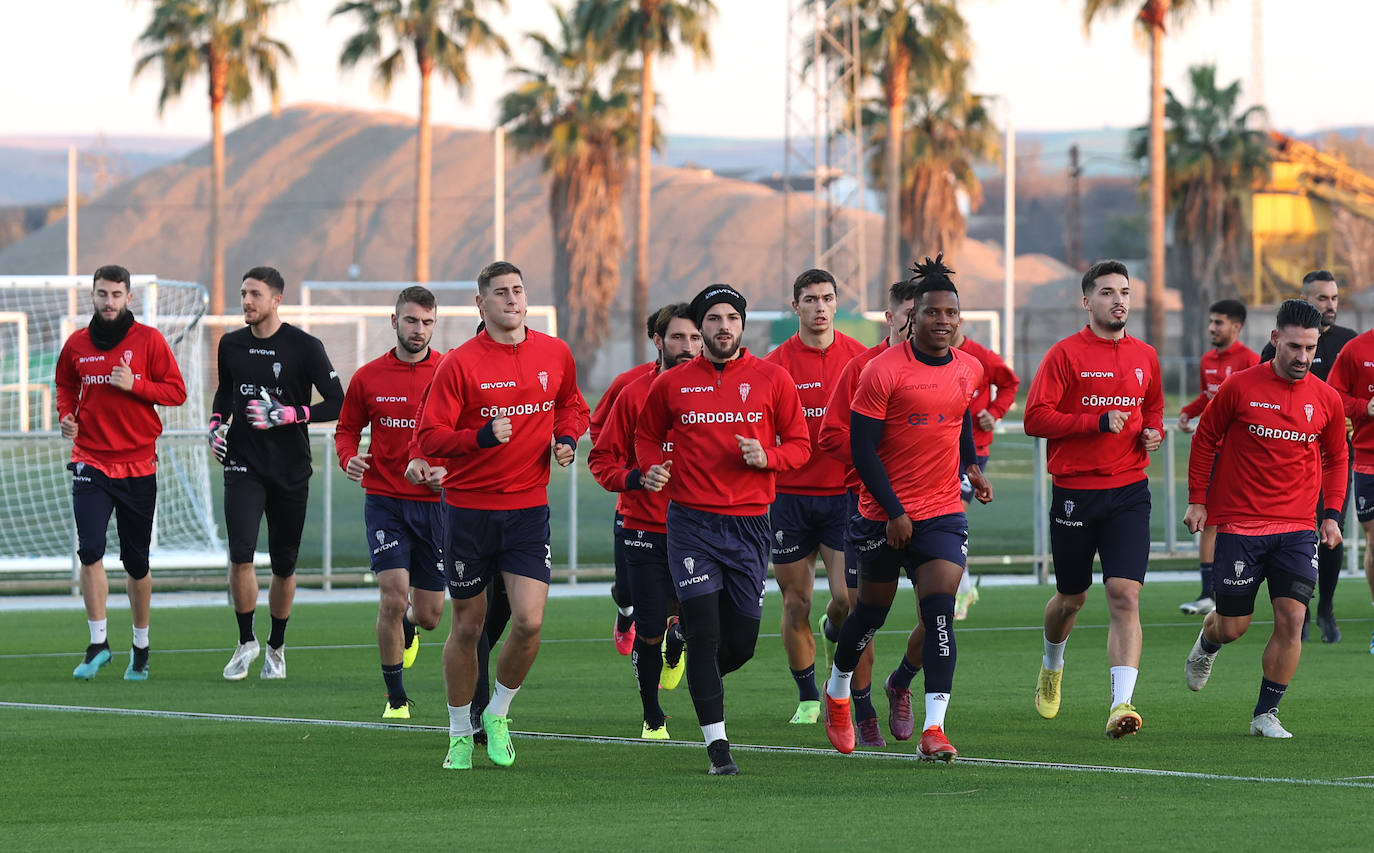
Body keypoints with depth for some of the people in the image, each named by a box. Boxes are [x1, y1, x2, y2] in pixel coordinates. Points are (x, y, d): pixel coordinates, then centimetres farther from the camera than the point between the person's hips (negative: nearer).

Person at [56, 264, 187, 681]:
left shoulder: (148, 339, -2)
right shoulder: (77, 344, 5)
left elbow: (176, 391, -2)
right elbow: (66, 386, 20)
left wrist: (135, 384, -17)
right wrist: (66, 415, 0)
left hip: (138, 465, -1)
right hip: (91, 463, 1)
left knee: (136, 561, 7)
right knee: (90, 551, -15)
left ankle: (141, 645, 23)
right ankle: (98, 642, -8)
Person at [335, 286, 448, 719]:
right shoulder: (368, 378, 1)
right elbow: (347, 428, 12)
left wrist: (445, 470, -16)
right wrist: (349, 458, -10)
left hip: (435, 502, 1)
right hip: (384, 501, -1)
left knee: (429, 615, 7)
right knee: (394, 593, -17)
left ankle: (406, 629, 47)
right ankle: (396, 698, -3)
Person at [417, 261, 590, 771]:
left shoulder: (555, 354, 3)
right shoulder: (461, 364, -8)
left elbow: (572, 405, 23)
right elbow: (430, 437, -10)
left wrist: (567, 438, 2)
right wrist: (481, 436, -25)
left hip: (529, 508, 2)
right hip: (468, 507, -2)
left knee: (529, 621, -12)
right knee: (467, 627, 7)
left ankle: (498, 716, 12)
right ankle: (461, 734, 24)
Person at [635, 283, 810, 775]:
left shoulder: (771, 379, 3)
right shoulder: (671, 384, 4)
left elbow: (800, 445, 7)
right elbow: (647, 435, 18)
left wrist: (766, 456, -13)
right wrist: (652, 467, -3)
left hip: (749, 523, 1)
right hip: (691, 521, -1)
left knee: (741, 641, 5)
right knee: (703, 633, -9)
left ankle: (704, 679, 39)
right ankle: (716, 742, -3)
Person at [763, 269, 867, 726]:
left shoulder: (859, 356, 3)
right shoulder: (777, 363, -2)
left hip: (844, 491, 0)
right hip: (790, 494, 0)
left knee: (847, 598, -9)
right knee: (796, 603, 3)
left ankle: (833, 629, 28)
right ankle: (807, 700, 18)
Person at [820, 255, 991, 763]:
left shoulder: (969, 371, 5)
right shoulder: (884, 371, -13)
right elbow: (861, 447, -12)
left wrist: (971, 466, 14)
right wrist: (893, 511, -15)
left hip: (943, 512, 3)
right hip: (885, 512, -3)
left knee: (940, 611, -13)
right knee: (873, 607, 12)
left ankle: (934, 728, -17)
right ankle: (837, 692, 41)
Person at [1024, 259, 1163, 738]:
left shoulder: (1145, 357, 9)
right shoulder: (1066, 354, -5)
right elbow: (1035, 418, -10)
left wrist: (1153, 432, 4)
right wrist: (1097, 422, -18)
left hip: (1128, 491, 2)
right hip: (1074, 493, -2)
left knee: (1125, 596, -14)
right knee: (1072, 598, 13)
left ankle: (1121, 705, -20)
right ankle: (1052, 667, 45)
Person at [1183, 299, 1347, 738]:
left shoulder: (1327, 400, 2)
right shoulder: (1239, 387, -6)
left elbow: (1336, 459, 16)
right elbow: (1206, 438, 6)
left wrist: (1332, 514, 6)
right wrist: (1198, 499, 3)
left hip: (1297, 529, 2)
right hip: (1239, 524, -2)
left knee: (1291, 618, -10)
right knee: (1233, 625, 4)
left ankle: (1266, 714, 2)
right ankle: (1206, 644, 42)